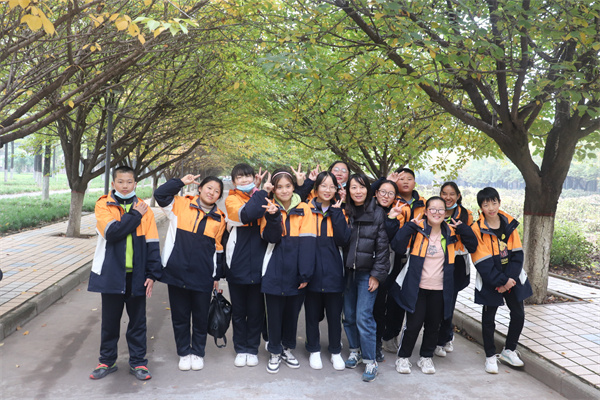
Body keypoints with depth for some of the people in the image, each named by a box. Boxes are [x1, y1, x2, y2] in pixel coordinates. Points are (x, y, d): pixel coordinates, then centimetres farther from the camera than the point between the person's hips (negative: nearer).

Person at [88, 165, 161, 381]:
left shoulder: (144, 209, 3)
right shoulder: (103, 205, -1)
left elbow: (152, 244, 2)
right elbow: (112, 232, -20)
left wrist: (152, 274, -3)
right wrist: (135, 216, -12)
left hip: (137, 274, 1)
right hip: (111, 273, -1)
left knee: (138, 321, 10)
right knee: (110, 320, 12)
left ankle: (137, 361, 23)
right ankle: (107, 361, 28)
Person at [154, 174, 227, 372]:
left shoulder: (219, 218, 7)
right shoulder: (181, 205, 3)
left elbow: (219, 249, 11)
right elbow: (160, 194, -9)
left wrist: (217, 276, 11)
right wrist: (181, 182, -7)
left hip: (203, 276, 1)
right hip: (176, 272, -1)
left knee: (201, 317, 10)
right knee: (180, 315, 10)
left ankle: (198, 352, 29)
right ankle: (184, 352, 28)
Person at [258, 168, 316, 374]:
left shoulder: (303, 209, 0)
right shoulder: (270, 208, 2)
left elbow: (307, 242, -7)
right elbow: (270, 238, -11)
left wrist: (305, 274, -13)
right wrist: (273, 217, -26)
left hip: (295, 272, 1)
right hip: (274, 271, 0)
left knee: (292, 312, 13)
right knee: (274, 313, 8)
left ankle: (287, 349, 33)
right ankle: (274, 352, 26)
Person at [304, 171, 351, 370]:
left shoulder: (339, 211, 6)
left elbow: (344, 239, -8)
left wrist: (336, 212, -9)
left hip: (333, 271, 1)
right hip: (312, 270, -1)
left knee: (334, 313, 10)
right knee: (312, 313, 11)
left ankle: (336, 352, 27)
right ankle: (314, 350, 28)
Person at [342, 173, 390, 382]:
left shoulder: (378, 213, -4)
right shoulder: (344, 213, 4)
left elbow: (383, 246, -5)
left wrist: (377, 274, -8)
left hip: (367, 273, -4)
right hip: (348, 271, 4)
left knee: (363, 317, -8)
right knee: (349, 315, 11)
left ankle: (370, 360, 6)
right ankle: (355, 350, 31)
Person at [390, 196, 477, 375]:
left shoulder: (451, 232, 6)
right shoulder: (417, 230, -6)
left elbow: (473, 246, 6)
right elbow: (397, 246, -17)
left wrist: (462, 227, -6)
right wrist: (411, 225, -21)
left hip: (440, 289, 4)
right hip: (417, 287, -3)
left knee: (433, 325, 13)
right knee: (414, 324, -1)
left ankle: (426, 357, 32)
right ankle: (403, 357, 19)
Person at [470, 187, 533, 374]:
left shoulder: (510, 224, 0)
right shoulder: (478, 229, -12)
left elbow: (517, 254, -1)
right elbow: (483, 263, -15)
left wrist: (510, 278, -12)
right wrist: (502, 281, -18)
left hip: (512, 278, 4)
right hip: (490, 282, -4)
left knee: (518, 314, 8)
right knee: (488, 319, 5)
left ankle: (509, 350, 29)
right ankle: (490, 356, 22)